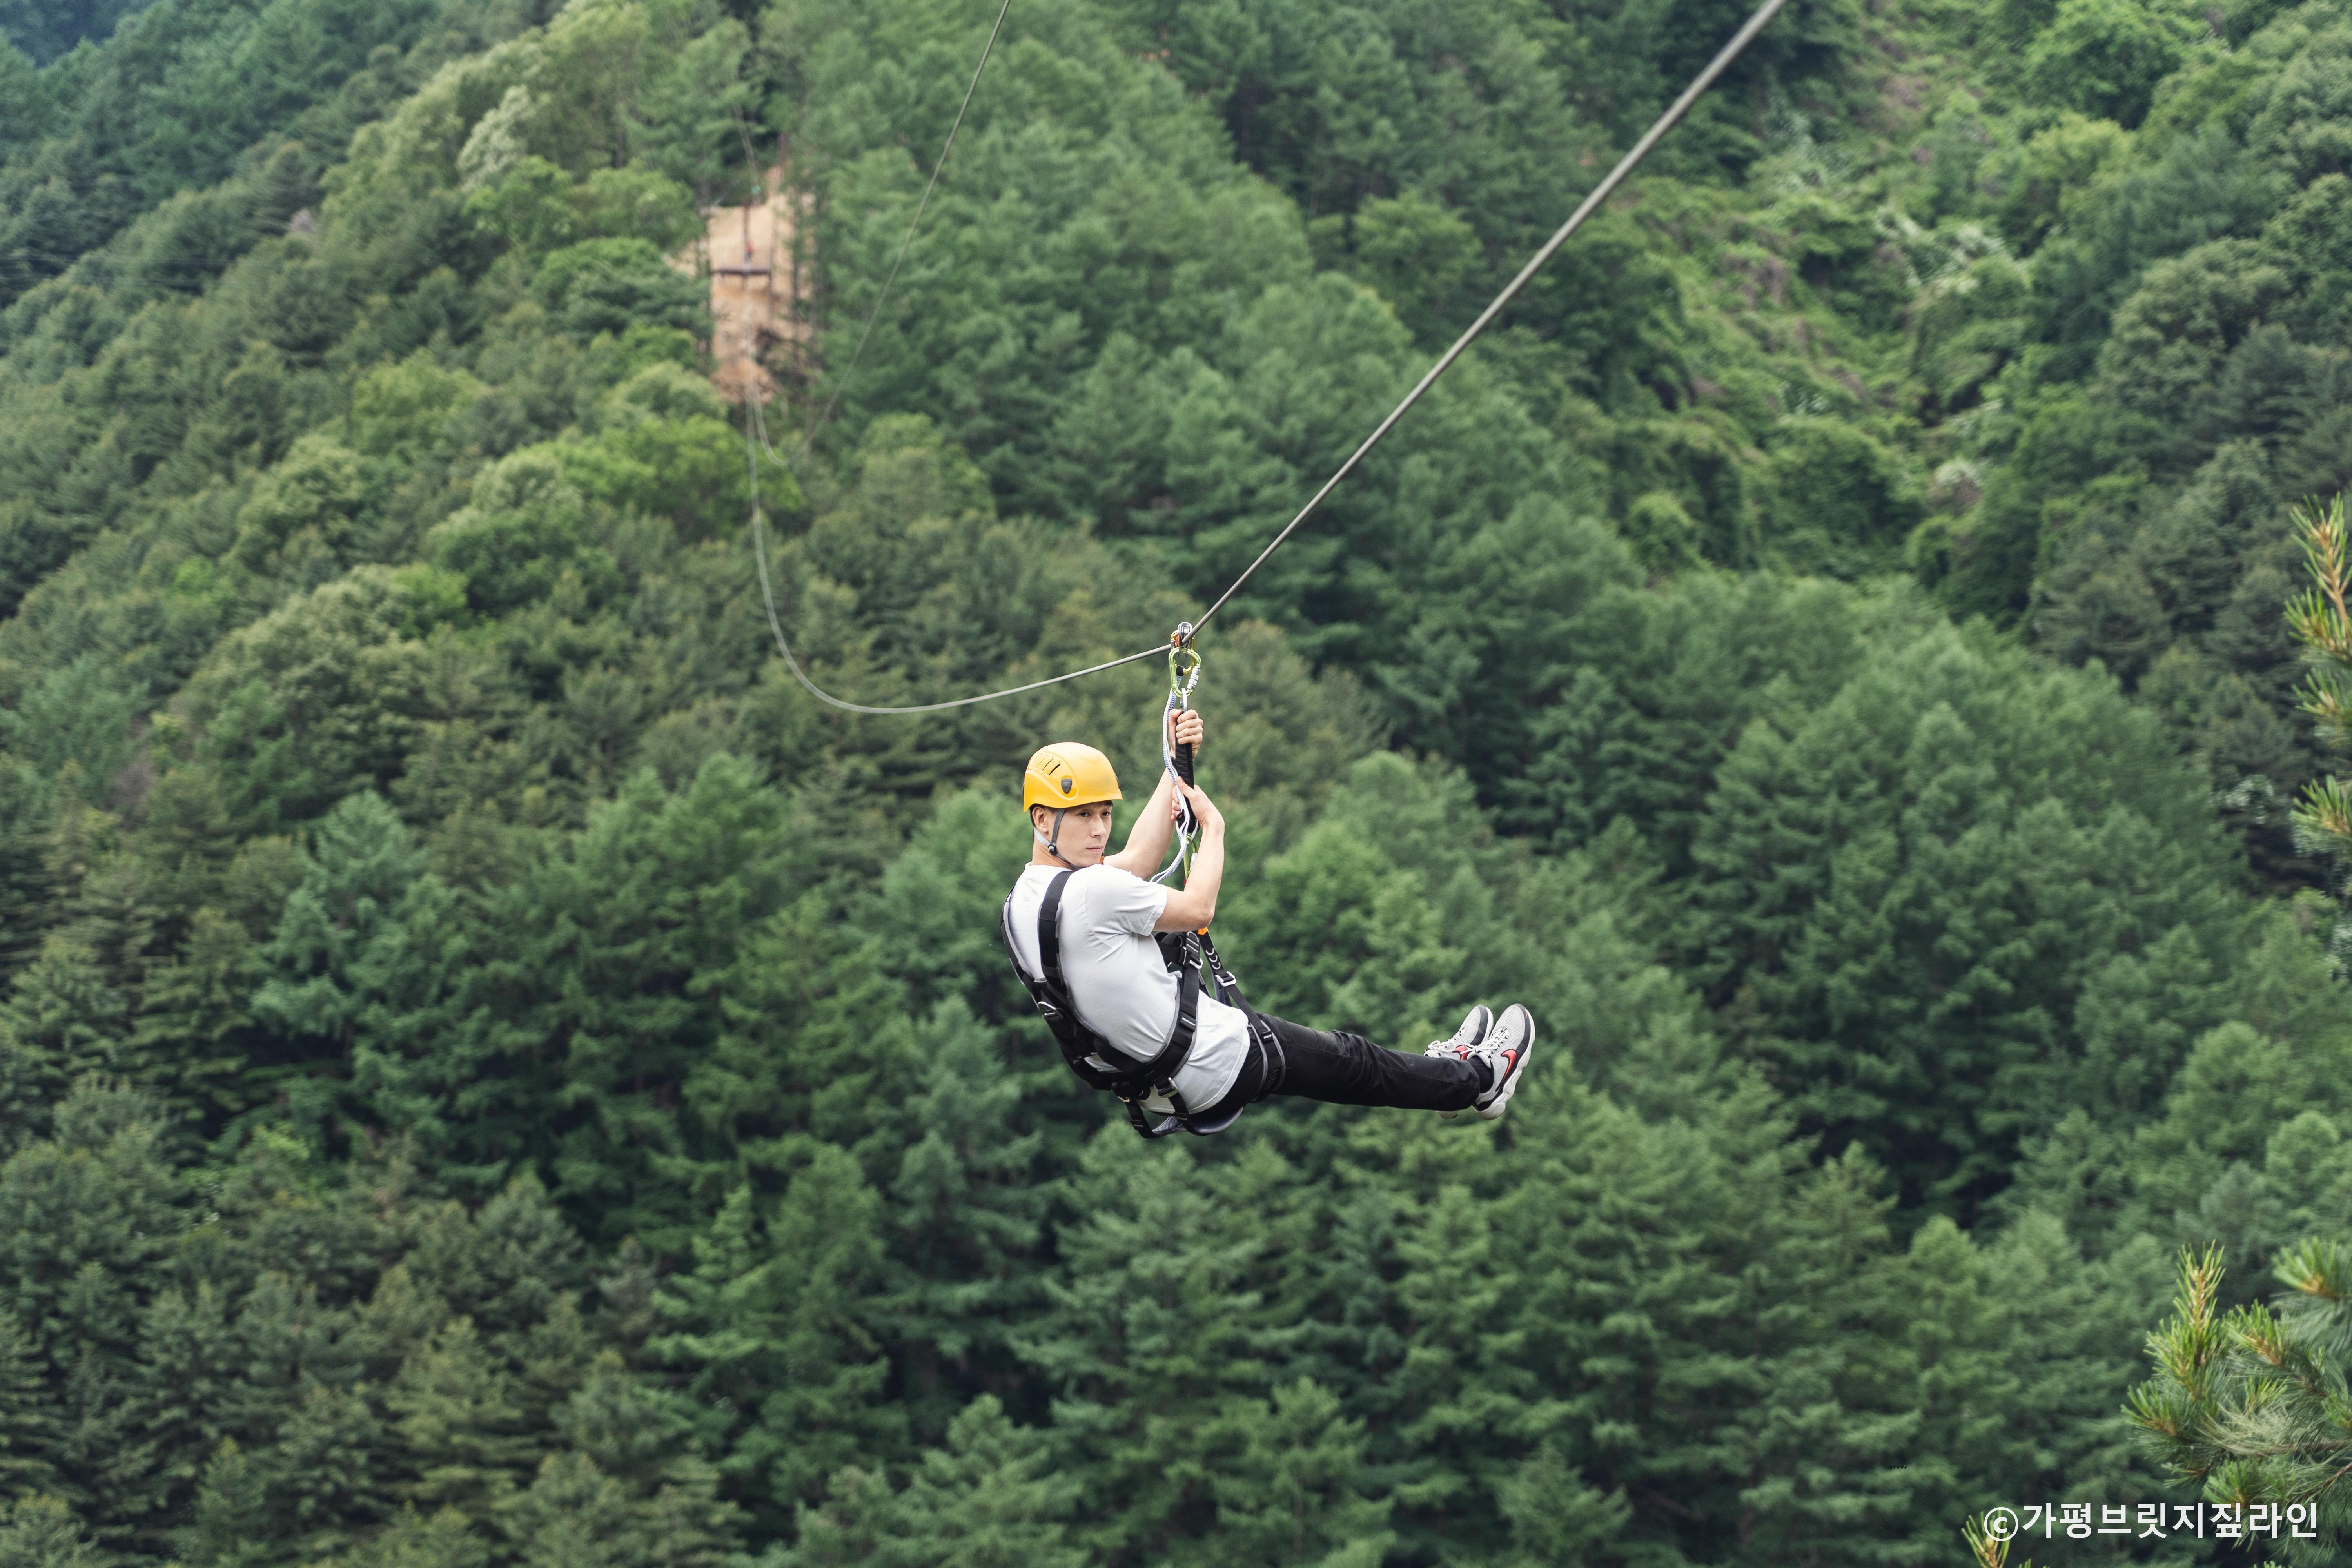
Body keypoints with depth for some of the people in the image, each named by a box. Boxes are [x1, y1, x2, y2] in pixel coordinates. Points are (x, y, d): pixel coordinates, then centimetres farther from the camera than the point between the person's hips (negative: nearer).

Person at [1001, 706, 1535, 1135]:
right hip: (1218, 1073, -9)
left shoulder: (1022, 900, 0)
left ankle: (1433, 1070, 48)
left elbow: (1137, 860, 8)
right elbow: (1198, 908, -15)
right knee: (1351, 1061, 15)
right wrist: (1213, 825, 1)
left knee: (1315, 1043, 27)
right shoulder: (1092, 892, -29)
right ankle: (1479, 1080, 37)